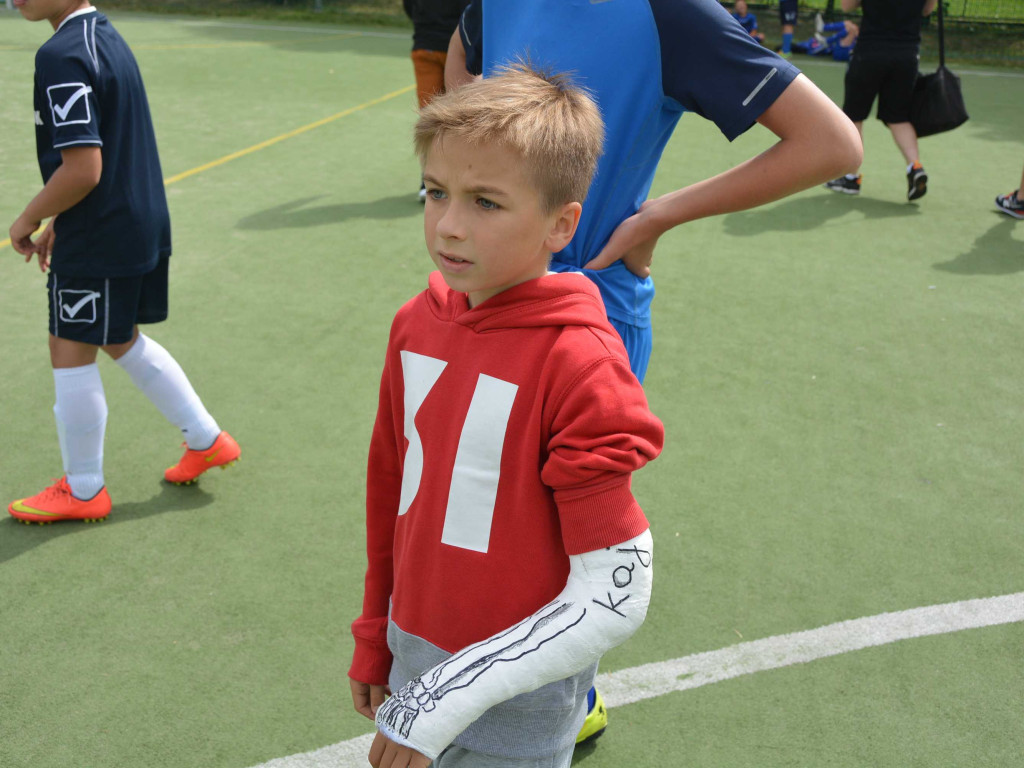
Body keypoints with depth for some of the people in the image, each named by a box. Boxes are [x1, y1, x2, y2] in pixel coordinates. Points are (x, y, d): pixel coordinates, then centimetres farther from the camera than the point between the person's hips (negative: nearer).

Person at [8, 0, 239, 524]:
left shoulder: (61, 57, -20)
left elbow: (82, 170, -25)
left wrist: (27, 221, -9)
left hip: (97, 240, -9)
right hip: (145, 224, 9)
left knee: (71, 353, 5)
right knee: (123, 342, 23)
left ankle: (83, 490, 20)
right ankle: (206, 440, 32)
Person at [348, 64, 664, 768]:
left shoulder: (579, 364, -23)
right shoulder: (417, 323, -4)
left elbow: (615, 597, -22)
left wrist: (453, 698, -23)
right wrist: (376, 641, 16)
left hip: (517, 707, -5)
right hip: (414, 658, 6)